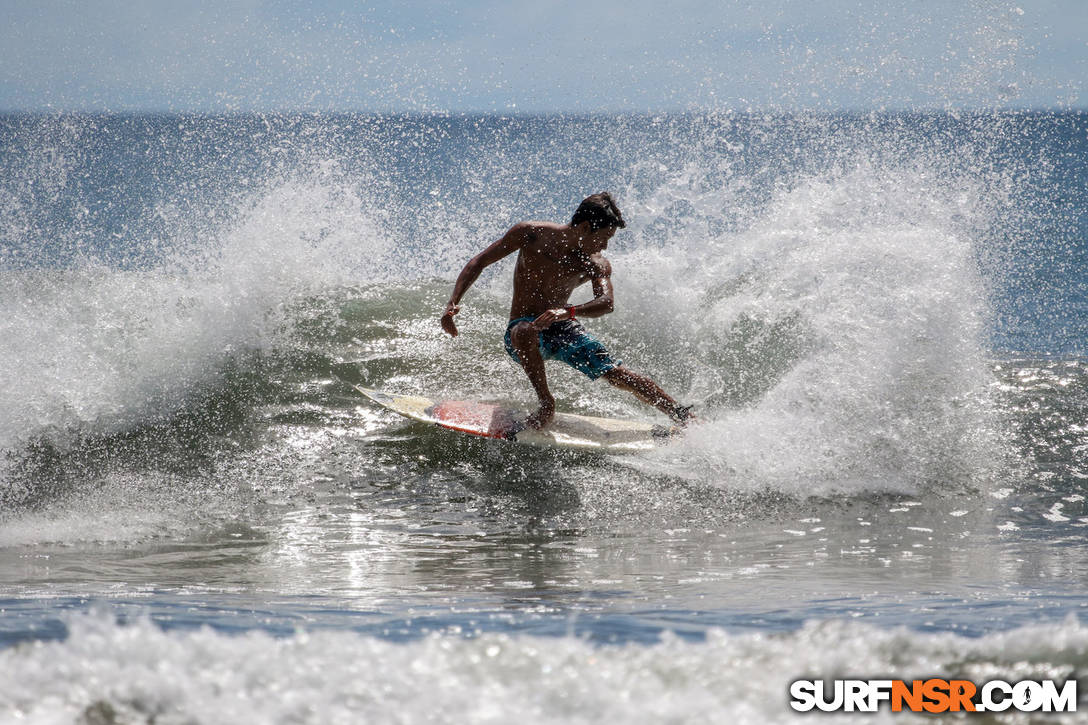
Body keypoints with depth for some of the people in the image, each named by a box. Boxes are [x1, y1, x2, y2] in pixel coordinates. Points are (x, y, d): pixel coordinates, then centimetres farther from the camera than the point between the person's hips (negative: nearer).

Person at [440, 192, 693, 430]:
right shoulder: (531, 235, -9)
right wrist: (453, 303, -17)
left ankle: (682, 415, -14)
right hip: (521, 331, -2)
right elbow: (479, 262, -4)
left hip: (563, 330, 2)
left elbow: (606, 303, -24)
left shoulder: (596, 265, -5)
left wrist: (568, 311, -45)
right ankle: (546, 404, -30)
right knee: (526, 331, -40)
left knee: (616, 373, -18)